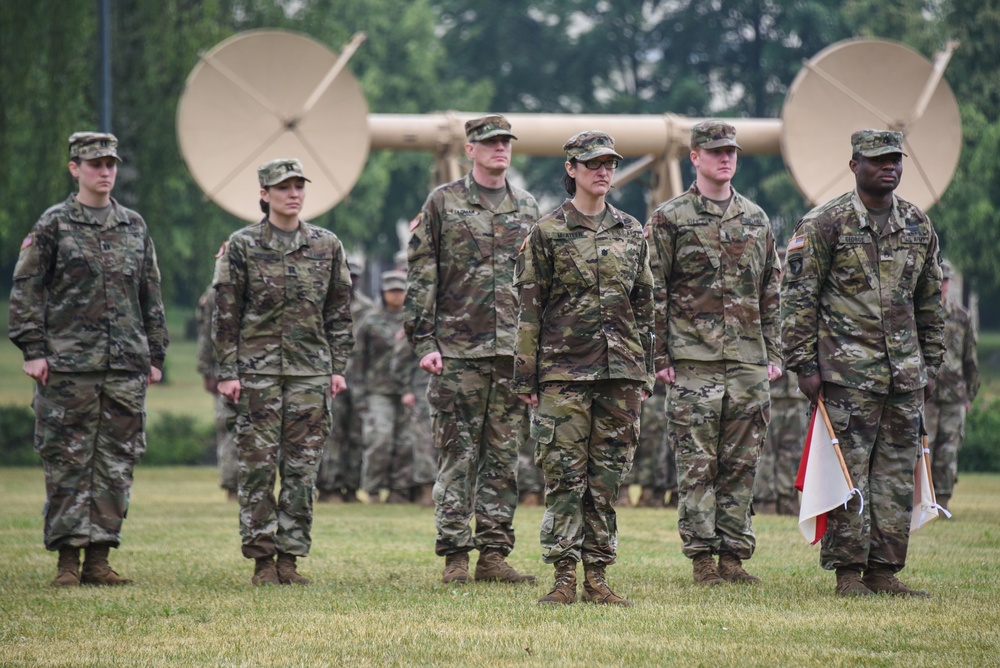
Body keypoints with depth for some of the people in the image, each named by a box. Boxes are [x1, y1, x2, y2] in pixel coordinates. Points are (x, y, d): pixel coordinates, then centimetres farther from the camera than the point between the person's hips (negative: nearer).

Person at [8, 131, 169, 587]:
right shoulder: (53, 226, 1)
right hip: (67, 365, -4)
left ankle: (99, 557, 8)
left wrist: (155, 355, 14)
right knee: (67, 463, -3)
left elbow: (151, 296, 18)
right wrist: (32, 350, -8)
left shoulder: (134, 227, 13)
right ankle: (68, 558, 1)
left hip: (126, 366, 4)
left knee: (117, 463, 3)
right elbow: (25, 289, -1)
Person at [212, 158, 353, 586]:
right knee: (258, 466, -4)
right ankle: (262, 559, 2)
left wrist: (338, 367, 6)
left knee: (302, 469, 2)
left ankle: (290, 558, 7)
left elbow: (339, 312, 12)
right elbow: (225, 314, 0)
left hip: (311, 370, 2)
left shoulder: (327, 246, 9)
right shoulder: (242, 246, 1)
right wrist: (227, 372, -5)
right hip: (257, 370, -2)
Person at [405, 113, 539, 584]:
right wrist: (424, 342, -8)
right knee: (458, 456, -2)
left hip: (515, 351, 4)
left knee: (505, 457, 4)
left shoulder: (528, 209, 13)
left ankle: (494, 554, 9)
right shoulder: (442, 204, 2)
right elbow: (421, 278, -1)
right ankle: (455, 557, 1)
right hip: (459, 351, -4)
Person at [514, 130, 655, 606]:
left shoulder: (631, 232, 12)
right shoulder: (547, 232, 0)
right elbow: (529, 309, -1)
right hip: (564, 372, -4)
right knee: (564, 477, -5)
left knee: (607, 478, 4)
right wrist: (525, 375, -5)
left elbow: (644, 307, 16)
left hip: (620, 372, 4)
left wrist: (646, 373, 11)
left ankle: (597, 576, 9)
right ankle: (564, 577, -3)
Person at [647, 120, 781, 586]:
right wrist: (660, 357, -7)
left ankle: (734, 555, 9)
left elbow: (770, 293, 18)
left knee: (741, 464, 4)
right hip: (693, 362, -4)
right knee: (697, 464, -4)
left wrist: (773, 352, 12)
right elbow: (654, 294, -1)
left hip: (748, 362, 4)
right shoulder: (669, 219, 1)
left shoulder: (756, 219, 14)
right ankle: (702, 559, 0)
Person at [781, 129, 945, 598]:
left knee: (897, 472, 5)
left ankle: (884, 570, 11)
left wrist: (930, 365, 17)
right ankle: (848, 572, -1)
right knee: (848, 471, -5)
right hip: (847, 371, -5)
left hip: (905, 373, 5)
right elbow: (798, 298, -4)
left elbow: (930, 302, 20)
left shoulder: (918, 226, 12)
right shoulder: (825, 224, -4)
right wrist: (804, 365, -9)